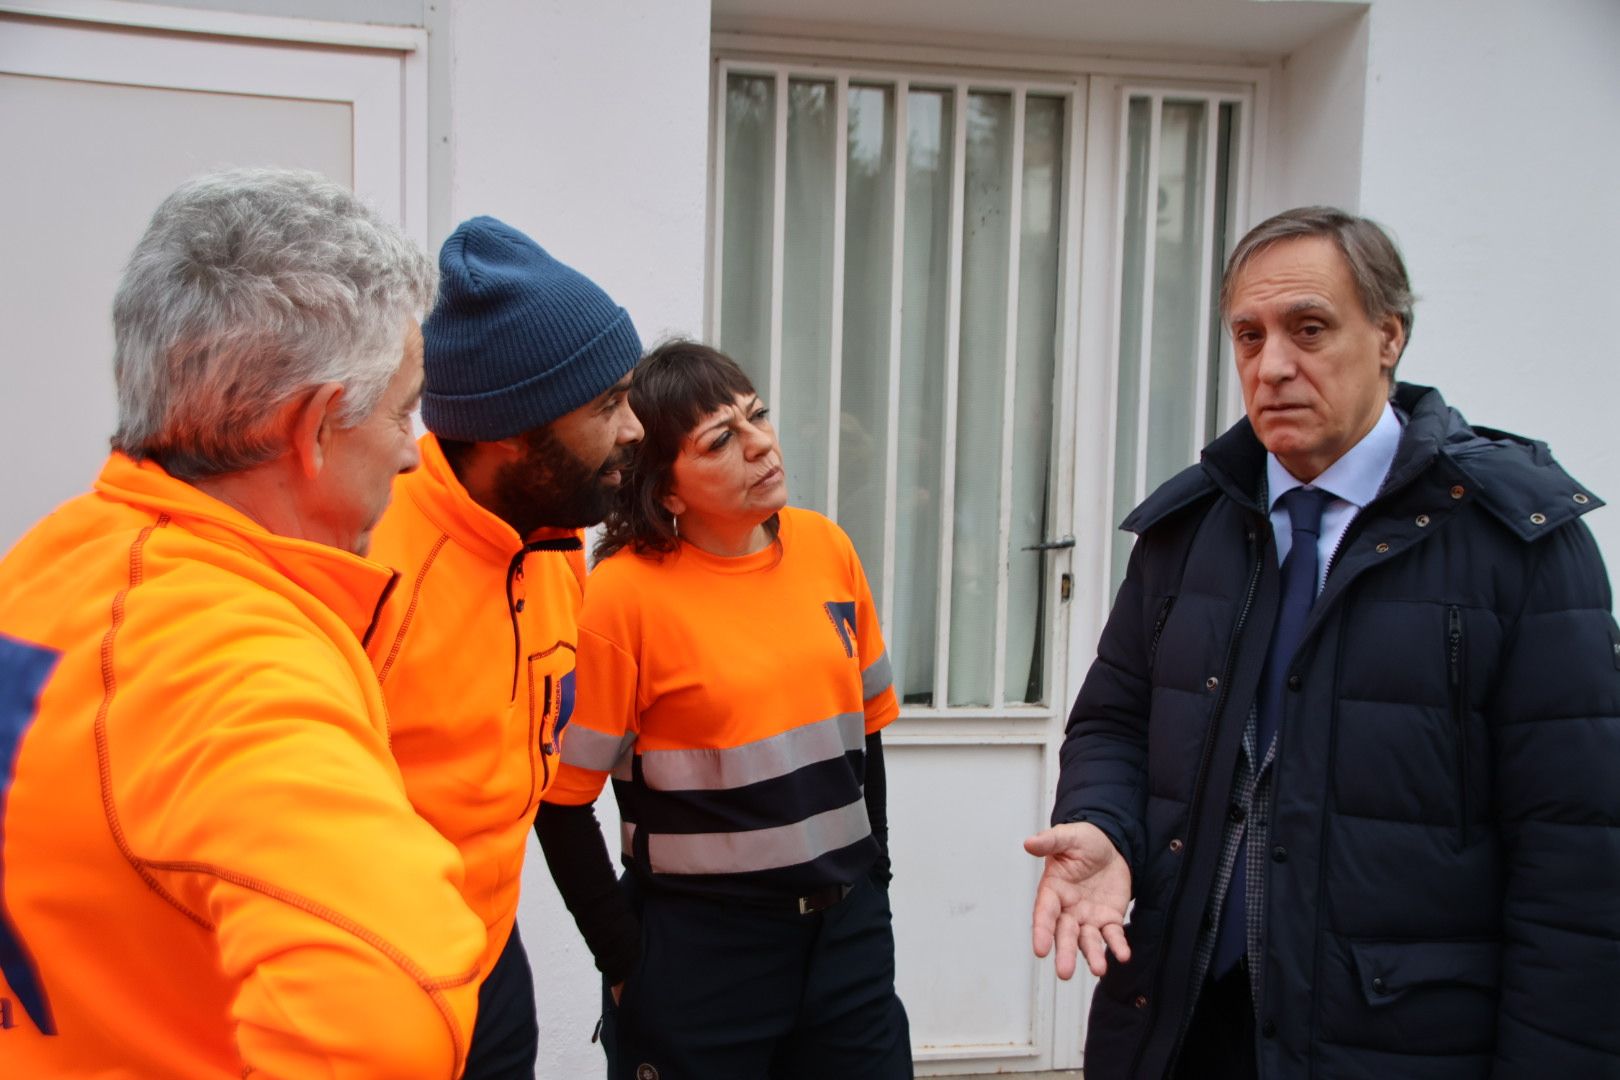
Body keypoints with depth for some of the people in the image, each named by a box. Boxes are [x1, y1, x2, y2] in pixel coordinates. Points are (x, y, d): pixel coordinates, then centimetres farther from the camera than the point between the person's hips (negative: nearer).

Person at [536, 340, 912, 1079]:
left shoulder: (826, 547, -1)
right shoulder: (624, 594, -15)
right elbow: (562, 802, -10)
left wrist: (874, 876, 8)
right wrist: (628, 961, -7)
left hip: (849, 927, 5)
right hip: (700, 944, -4)